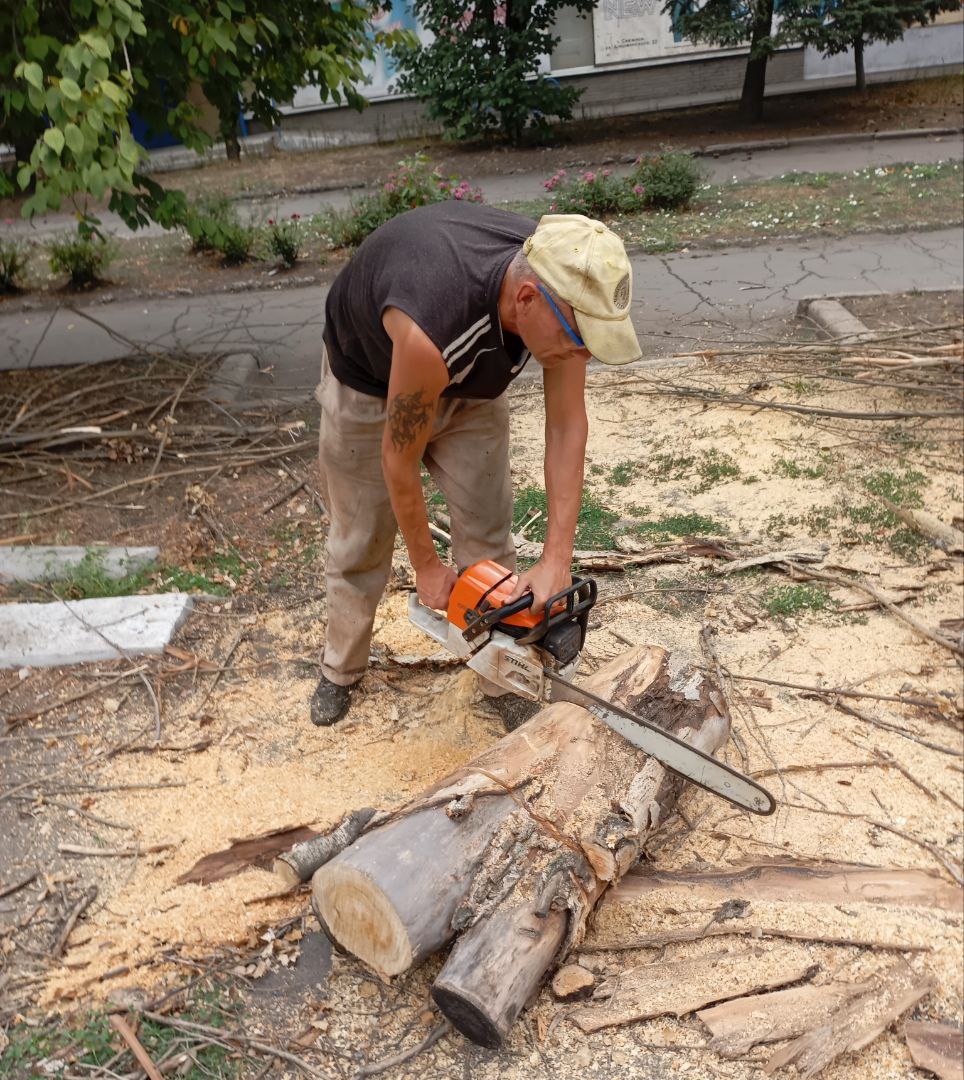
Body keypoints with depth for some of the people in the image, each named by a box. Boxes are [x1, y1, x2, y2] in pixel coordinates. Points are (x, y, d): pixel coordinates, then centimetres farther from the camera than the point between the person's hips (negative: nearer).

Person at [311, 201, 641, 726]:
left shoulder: (562, 288, -30)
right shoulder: (433, 325, -45)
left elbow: (567, 426, -20)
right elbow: (399, 458, -29)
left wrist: (557, 560, -24)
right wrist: (426, 566, -14)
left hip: (472, 382, 4)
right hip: (370, 382, -4)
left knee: (488, 534, 2)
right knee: (360, 542, 8)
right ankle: (340, 670, 32)